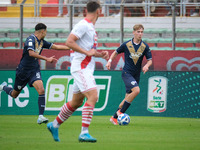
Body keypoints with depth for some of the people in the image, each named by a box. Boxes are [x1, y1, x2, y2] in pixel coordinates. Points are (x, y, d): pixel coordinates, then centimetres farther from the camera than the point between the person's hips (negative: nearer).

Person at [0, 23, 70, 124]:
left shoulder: (41, 42, 6)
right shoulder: (31, 39, -19)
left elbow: (55, 46, 15)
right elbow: (31, 53, -34)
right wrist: (46, 59, -37)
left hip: (34, 70, 5)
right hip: (23, 70, -5)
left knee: (41, 90, -19)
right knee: (14, 94, 11)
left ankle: (41, 117, -20)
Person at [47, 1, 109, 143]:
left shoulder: (91, 27, 18)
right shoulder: (83, 25, -12)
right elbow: (69, 42, -21)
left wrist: (101, 54, 9)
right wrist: (87, 52, -21)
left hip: (86, 68, 10)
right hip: (80, 67, -10)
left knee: (77, 101, 16)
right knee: (93, 96, -20)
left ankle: (54, 125, 30)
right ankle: (84, 133, -22)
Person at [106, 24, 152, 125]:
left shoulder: (145, 46, 0)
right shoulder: (126, 45, -4)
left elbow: (150, 60, 3)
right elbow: (116, 52, 11)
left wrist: (146, 66, -19)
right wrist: (110, 60, -3)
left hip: (136, 75, 4)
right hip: (126, 73, -4)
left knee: (128, 97, 7)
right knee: (136, 90, -26)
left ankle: (114, 117, 20)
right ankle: (120, 112, -15)